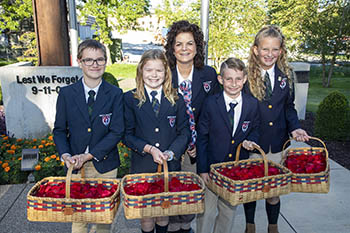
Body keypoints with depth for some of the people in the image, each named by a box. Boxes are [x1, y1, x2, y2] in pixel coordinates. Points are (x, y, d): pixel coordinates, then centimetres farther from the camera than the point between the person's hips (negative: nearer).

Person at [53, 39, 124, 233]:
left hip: (105, 165, -1)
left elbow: (117, 131, -10)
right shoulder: (66, 93, 0)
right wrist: (65, 155, -14)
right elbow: (59, 130, 4)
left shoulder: (115, 94, -5)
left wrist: (88, 155, -16)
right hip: (76, 166, 1)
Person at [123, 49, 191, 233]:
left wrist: (171, 152, -13)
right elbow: (127, 135, -3)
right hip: (142, 167, -1)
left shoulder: (176, 99, 4)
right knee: (146, 215, 10)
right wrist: (149, 149, -16)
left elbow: (184, 132, 2)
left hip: (171, 166, 2)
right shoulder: (130, 99, -1)